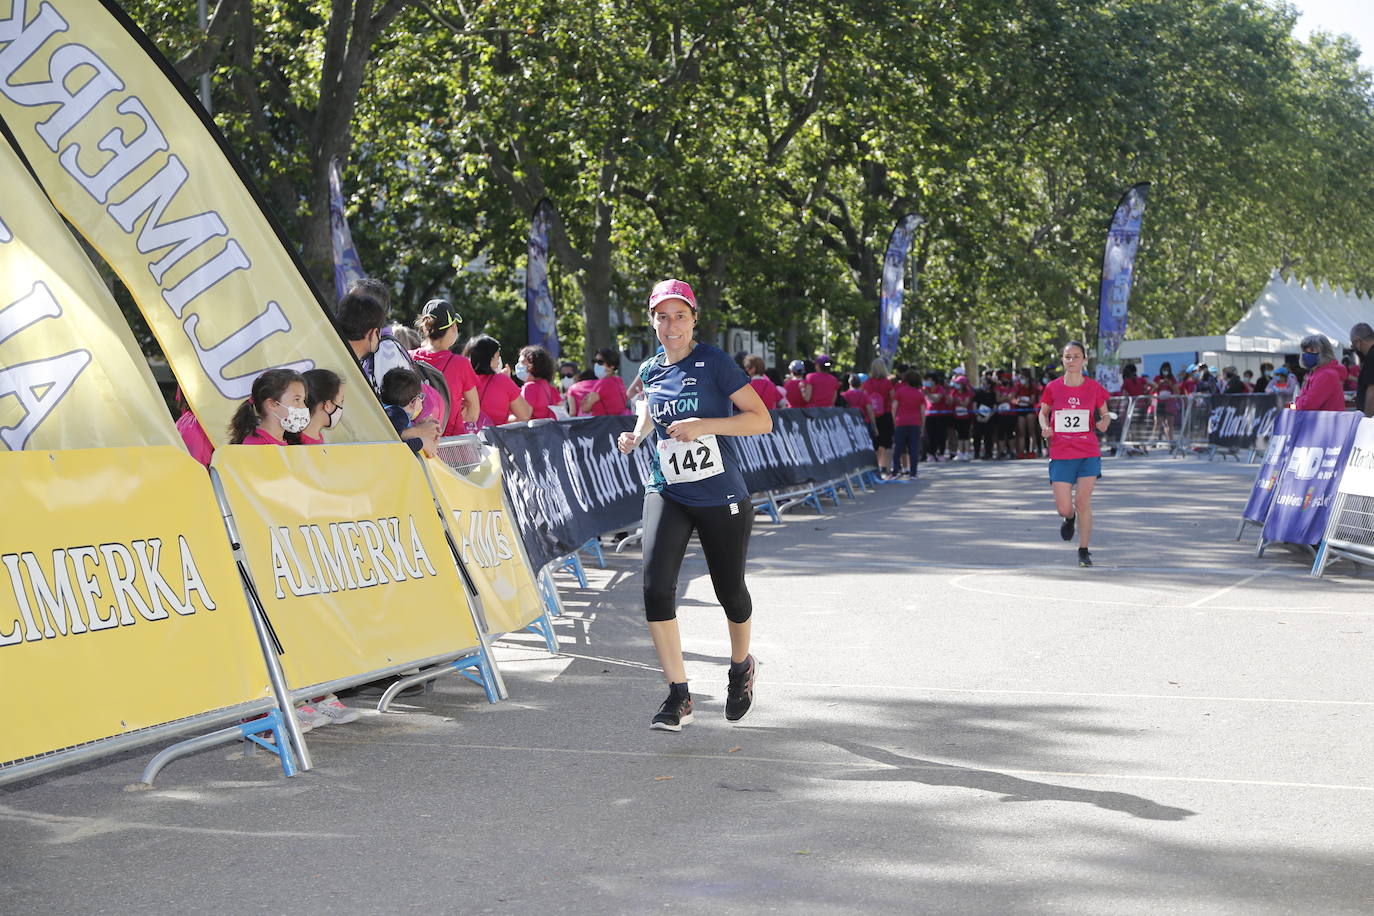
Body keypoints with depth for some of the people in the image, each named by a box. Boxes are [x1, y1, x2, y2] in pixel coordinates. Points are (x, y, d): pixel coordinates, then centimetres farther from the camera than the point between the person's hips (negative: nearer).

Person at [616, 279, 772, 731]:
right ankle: (678, 696, -7)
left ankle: (741, 666, 42)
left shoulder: (713, 363, -9)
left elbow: (762, 420, -13)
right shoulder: (651, 370, 6)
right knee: (656, 585, -16)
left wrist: (704, 425, -22)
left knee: (729, 591, 10)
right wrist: (636, 435, 8)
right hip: (667, 493, 3)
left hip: (721, 496, -3)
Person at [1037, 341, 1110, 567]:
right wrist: (1045, 428, -6)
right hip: (1060, 454, 0)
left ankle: (1084, 551, 9)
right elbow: (1043, 412, 14)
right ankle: (1069, 518, 35)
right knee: (1064, 507, -4)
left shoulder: (1093, 387, 1)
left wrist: (1103, 423, -10)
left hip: (1088, 453, 0)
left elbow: (1104, 414, 12)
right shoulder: (1053, 387, 0)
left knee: (1083, 502, -4)